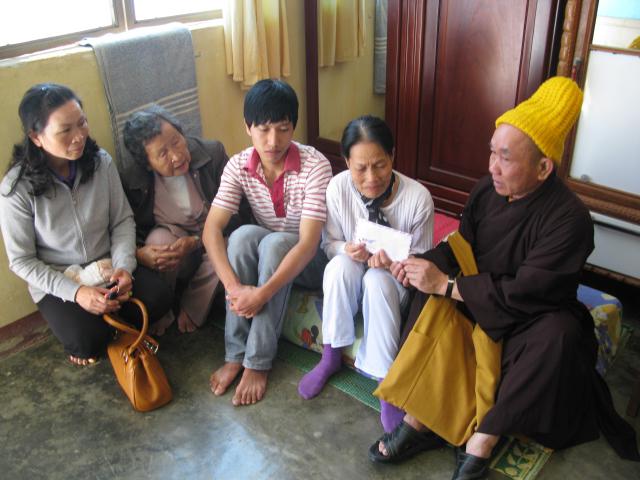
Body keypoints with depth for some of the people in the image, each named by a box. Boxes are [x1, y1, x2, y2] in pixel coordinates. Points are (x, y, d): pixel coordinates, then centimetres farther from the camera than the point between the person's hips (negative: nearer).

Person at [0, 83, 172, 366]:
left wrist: (123, 267, -19)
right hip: (56, 281, -3)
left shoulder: (101, 162, -11)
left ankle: (109, 323, 11)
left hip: (107, 266, 3)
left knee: (158, 298, -20)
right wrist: (74, 291, -23)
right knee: (87, 341, -25)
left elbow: (123, 220, -3)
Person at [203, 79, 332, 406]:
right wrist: (234, 286, -35)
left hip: (310, 260, -3)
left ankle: (258, 362, -25)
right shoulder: (239, 166, -13)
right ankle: (235, 354, -20)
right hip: (264, 255, 3)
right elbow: (211, 228, -20)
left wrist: (262, 293, -40)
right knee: (244, 235, -30)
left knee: (275, 243, -35)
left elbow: (308, 243, -31)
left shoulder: (315, 165, -25)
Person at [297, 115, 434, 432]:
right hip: (350, 280, 2)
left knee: (377, 280, -36)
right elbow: (330, 244, -4)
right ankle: (331, 357, -14)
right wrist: (348, 250, -29)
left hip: (396, 282, -1)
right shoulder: (338, 187, -18)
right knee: (341, 264, -33)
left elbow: (421, 258, -9)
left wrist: (393, 261, -31)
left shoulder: (418, 197, -22)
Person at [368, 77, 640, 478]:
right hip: (479, 304, 5)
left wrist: (446, 285, -26)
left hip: (532, 319, -5)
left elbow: (522, 294, -27)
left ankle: (482, 442, -25)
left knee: (559, 333, -35)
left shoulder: (569, 218, -23)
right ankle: (419, 419, -17)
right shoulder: (488, 190, -6)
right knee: (430, 305, -20)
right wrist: (428, 264, -17)